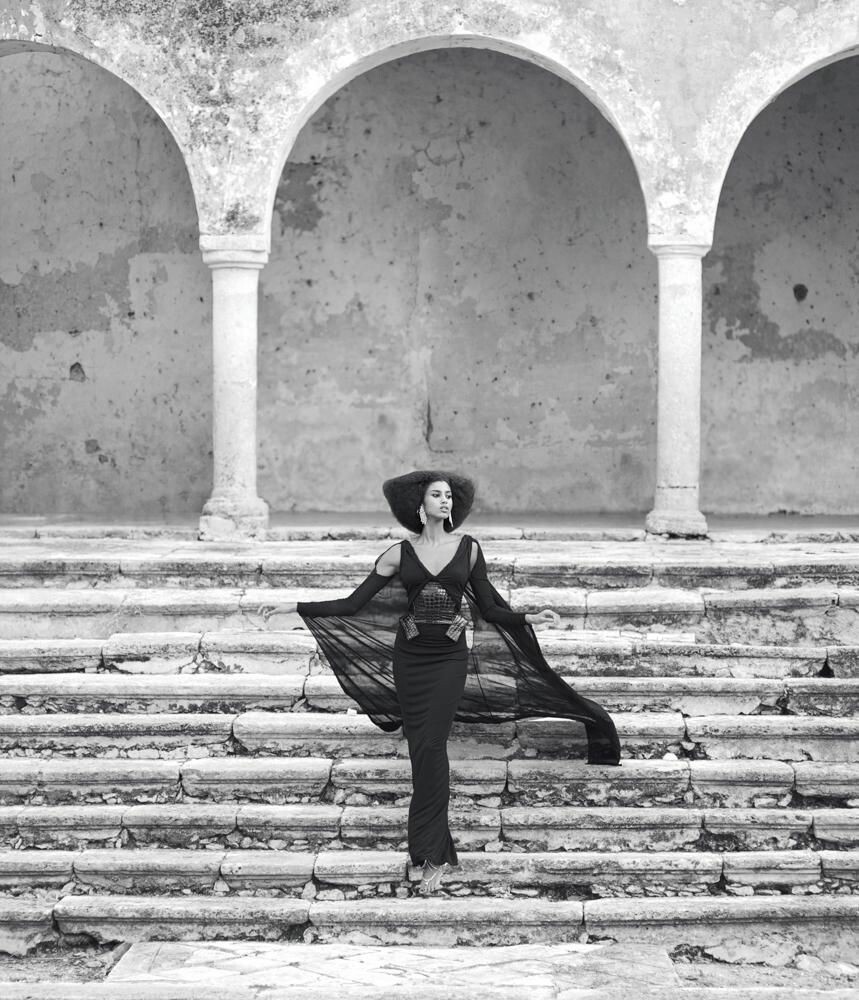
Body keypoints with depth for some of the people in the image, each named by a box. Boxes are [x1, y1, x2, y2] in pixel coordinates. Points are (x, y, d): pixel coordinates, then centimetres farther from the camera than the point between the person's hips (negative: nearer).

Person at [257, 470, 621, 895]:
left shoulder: (468, 549, 4)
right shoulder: (400, 554, 4)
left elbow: (489, 608, 10)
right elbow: (353, 604, 4)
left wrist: (529, 619, -5)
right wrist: (294, 607, -1)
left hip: (450, 657, -2)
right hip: (408, 657, 2)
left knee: (431, 748, -13)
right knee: (421, 752, 2)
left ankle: (432, 855, -11)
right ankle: (440, 849, 11)